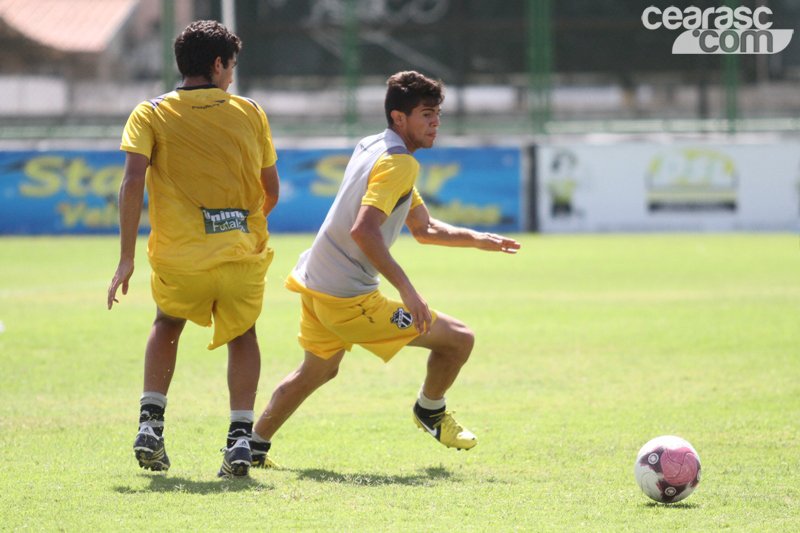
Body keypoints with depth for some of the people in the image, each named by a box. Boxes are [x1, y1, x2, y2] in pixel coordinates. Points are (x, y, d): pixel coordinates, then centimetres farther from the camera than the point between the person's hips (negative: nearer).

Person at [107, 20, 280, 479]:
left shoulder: (151, 114, 4)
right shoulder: (250, 113, 8)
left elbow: (133, 182, -10)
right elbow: (272, 191, 12)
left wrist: (126, 258, -8)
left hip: (179, 258, 0)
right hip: (244, 252, 0)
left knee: (168, 325, 28)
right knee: (242, 333, 22)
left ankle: (151, 421, 13)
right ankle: (241, 435, 5)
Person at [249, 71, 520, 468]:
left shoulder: (371, 148, 16)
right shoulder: (397, 162, -16)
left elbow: (423, 228, 24)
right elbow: (364, 230, -29)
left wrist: (477, 239, 14)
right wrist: (406, 289, -29)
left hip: (315, 285, 10)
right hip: (348, 298, -10)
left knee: (317, 371, 31)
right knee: (458, 338, -1)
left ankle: (255, 447, 34)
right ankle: (430, 412, 24)